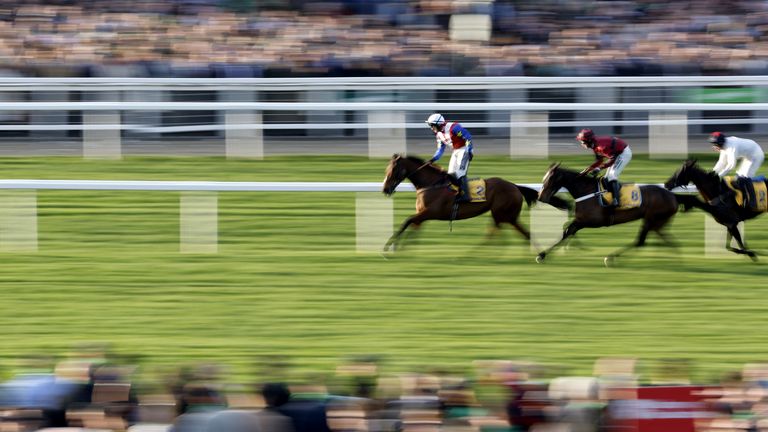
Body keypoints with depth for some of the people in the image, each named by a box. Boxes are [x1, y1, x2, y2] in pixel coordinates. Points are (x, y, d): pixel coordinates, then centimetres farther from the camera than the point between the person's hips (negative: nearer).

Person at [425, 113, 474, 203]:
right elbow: (440, 149, 13)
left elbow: (468, 137, -20)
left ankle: (464, 195, -23)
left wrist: (469, 151, -22)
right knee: (451, 174, 5)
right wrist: (433, 159, -2)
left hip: (464, 149, -9)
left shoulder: (453, 128, -22)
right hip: (456, 151, 9)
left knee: (460, 172, -20)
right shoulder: (439, 134, 5)